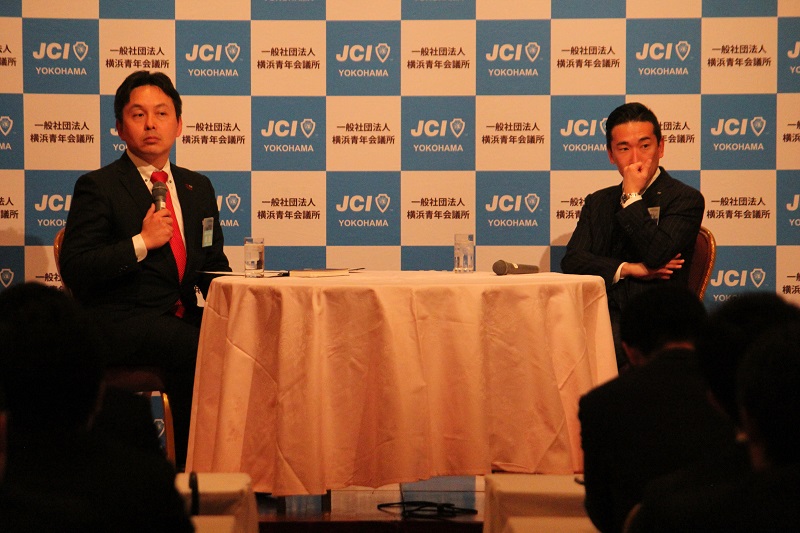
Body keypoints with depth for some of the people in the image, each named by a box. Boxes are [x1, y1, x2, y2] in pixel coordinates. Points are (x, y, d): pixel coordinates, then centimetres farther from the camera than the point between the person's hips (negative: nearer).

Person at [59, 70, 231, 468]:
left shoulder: (197, 188, 20)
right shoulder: (98, 188, 1)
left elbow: (213, 264, 24)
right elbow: (74, 271, -8)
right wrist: (142, 242, -15)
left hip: (181, 318, 6)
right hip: (119, 326, -6)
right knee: (197, 349, -33)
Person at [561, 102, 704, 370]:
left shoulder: (685, 199, 5)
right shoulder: (598, 202, 23)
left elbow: (657, 255, -11)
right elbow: (571, 260, 9)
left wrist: (632, 197, -3)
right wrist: (627, 269, -5)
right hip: (601, 316, 5)